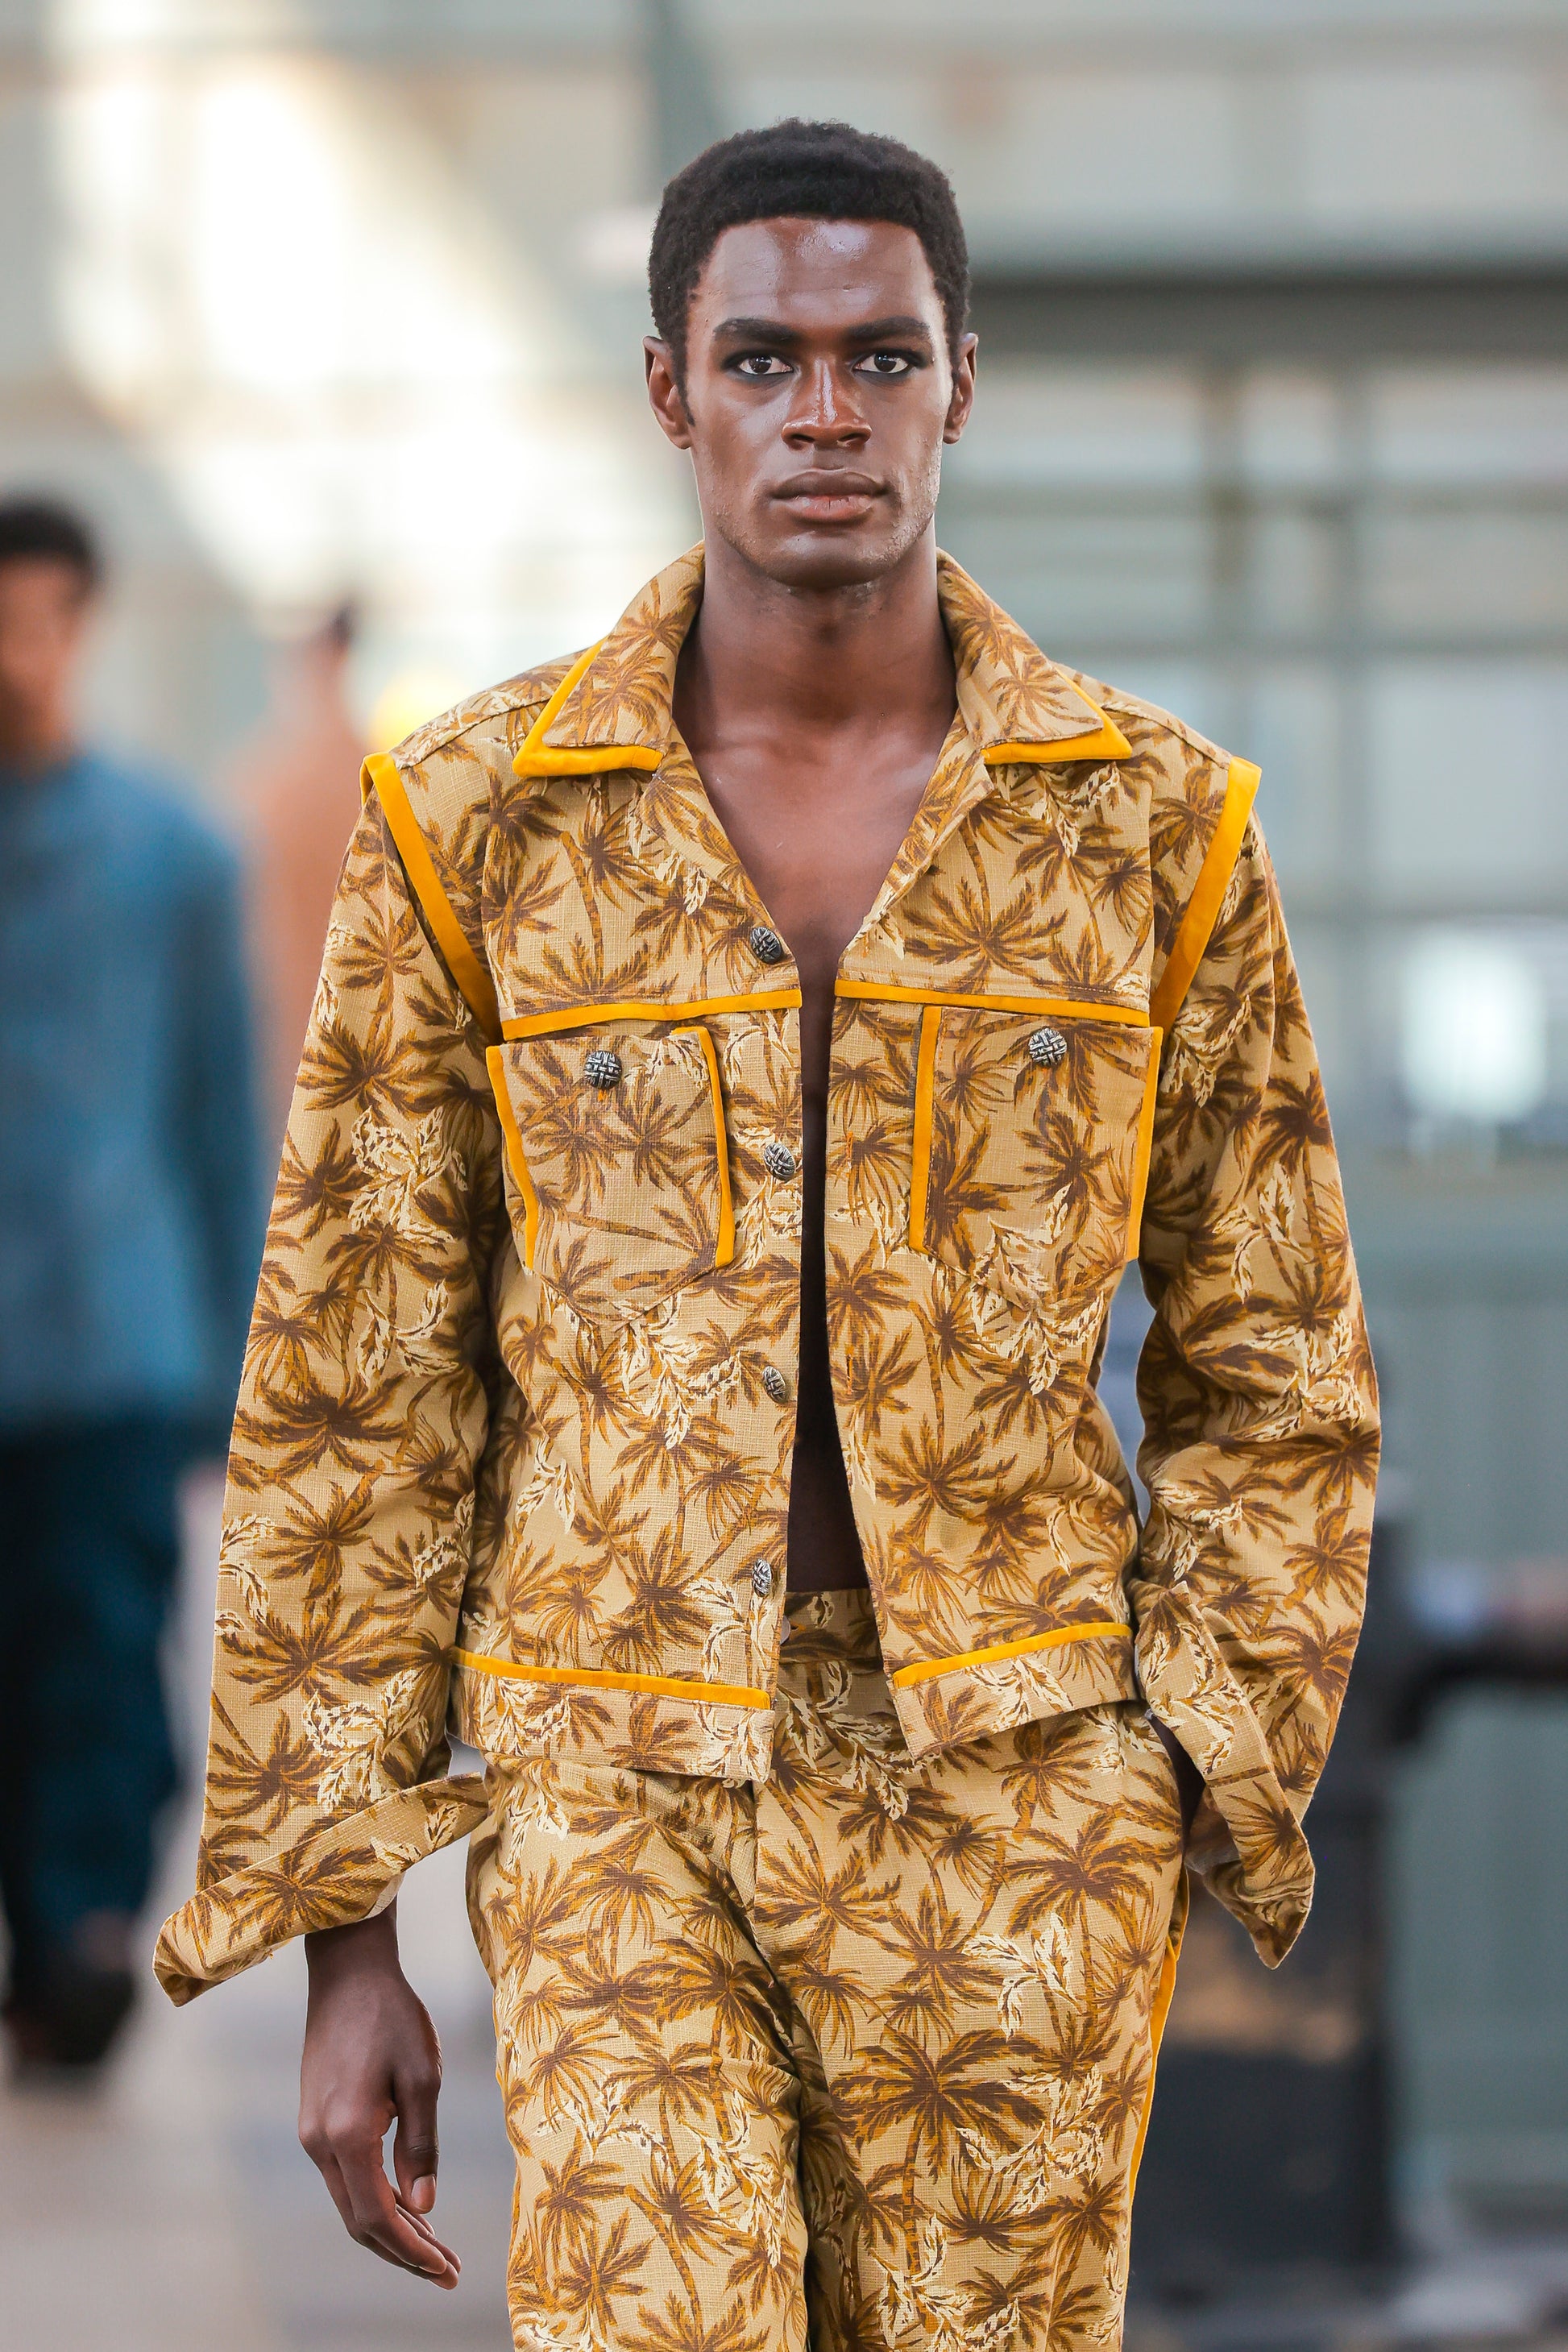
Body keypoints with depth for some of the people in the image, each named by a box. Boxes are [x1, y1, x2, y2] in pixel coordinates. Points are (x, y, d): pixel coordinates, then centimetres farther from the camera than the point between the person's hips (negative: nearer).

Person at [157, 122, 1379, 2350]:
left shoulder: (1159, 825, 1)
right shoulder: (472, 823, -1)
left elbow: (1271, 1373, 7)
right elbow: (349, 1397, 3)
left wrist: (1199, 1828, -3)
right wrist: (342, 1934, -1)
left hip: (1019, 1812, 1)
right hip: (621, 1809, -1)